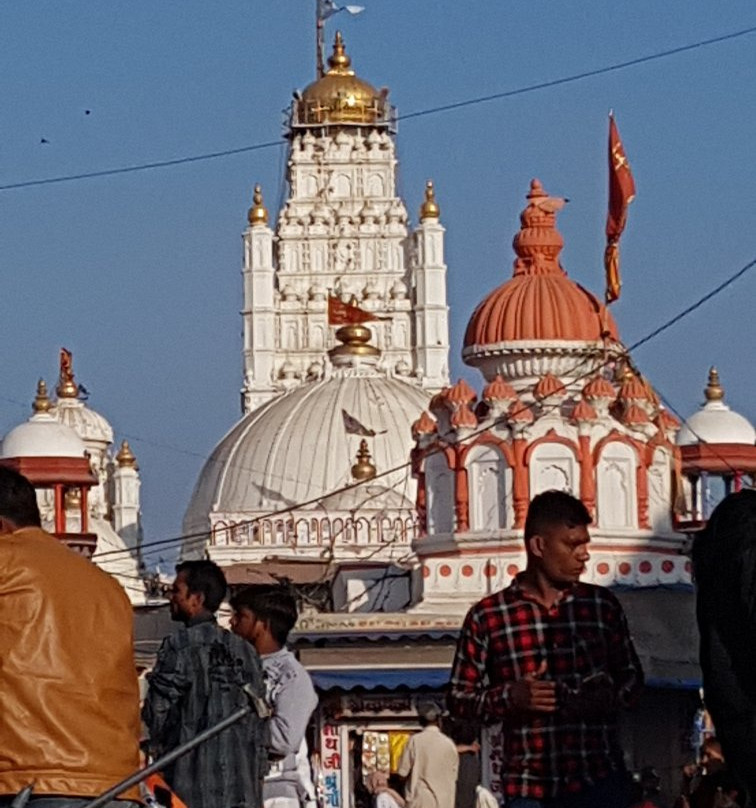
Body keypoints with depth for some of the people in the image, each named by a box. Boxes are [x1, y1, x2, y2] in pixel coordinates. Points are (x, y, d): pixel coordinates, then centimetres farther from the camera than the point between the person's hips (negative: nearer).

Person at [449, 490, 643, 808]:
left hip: (598, 781, 1)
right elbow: (459, 697, 6)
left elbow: (631, 674, 19)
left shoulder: (602, 606, 9)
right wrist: (510, 696, -13)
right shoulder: (487, 617, 2)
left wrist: (610, 695, -5)